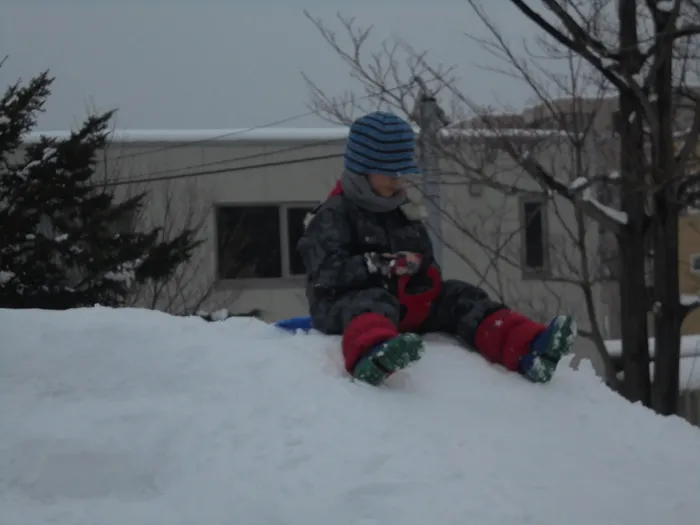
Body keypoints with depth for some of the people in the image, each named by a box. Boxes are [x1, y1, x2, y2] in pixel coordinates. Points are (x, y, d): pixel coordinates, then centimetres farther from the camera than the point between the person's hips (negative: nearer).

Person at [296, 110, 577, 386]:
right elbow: (327, 271, -20)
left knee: (458, 298, -9)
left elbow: (427, 263, 21)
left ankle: (529, 349, -34)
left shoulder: (404, 213, 19)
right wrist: (385, 265, -28)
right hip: (344, 303, -8)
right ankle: (372, 355, -84)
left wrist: (426, 275, -6)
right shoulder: (333, 216, -6)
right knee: (372, 304, -41)